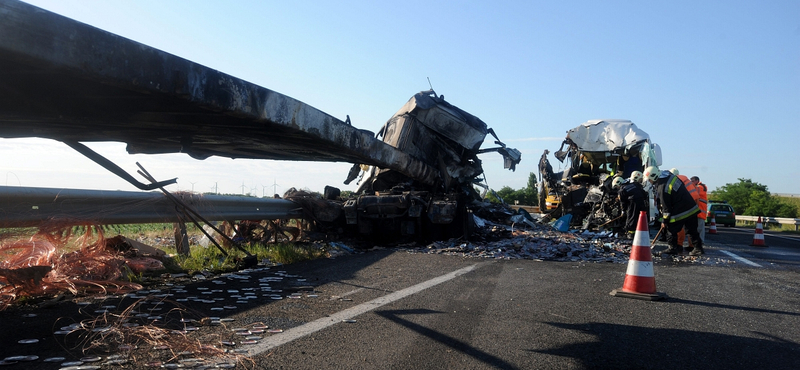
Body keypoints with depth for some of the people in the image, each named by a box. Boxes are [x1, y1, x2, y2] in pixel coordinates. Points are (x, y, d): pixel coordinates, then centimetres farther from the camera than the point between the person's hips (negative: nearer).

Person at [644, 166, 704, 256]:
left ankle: (673, 248, 11)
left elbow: (665, 206, -17)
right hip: (692, 208, 9)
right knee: (692, 230, 15)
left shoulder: (662, 187, -22)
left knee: (672, 229, 6)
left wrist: (664, 221, -5)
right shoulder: (669, 175, 4)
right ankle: (698, 248, 19)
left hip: (681, 212, -9)